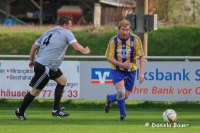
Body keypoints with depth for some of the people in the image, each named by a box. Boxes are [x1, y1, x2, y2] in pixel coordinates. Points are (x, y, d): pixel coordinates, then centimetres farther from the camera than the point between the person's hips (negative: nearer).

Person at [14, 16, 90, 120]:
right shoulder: (66, 33, -4)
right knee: (35, 91, -1)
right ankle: (20, 112, 11)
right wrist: (85, 51, 7)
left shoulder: (47, 33, 17)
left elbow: (34, 46, 17)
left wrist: (32, 60, 28)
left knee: (62, 80, 19)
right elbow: (77, 47, -12)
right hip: (45, 67, -9)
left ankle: (56, 110, 18)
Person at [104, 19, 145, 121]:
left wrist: (141, 72, -16)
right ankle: (123, 115, -1)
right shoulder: (113, 41, -13)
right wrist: (122, 64, -23)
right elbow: (109, 57, -8)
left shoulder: (135, 40, -12)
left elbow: (141, 56, -7)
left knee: (126, 96, 5)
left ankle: (110, 98, 37)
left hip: (131, 70, 2)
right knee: (121, 91, -22)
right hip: (117, 70, -2)